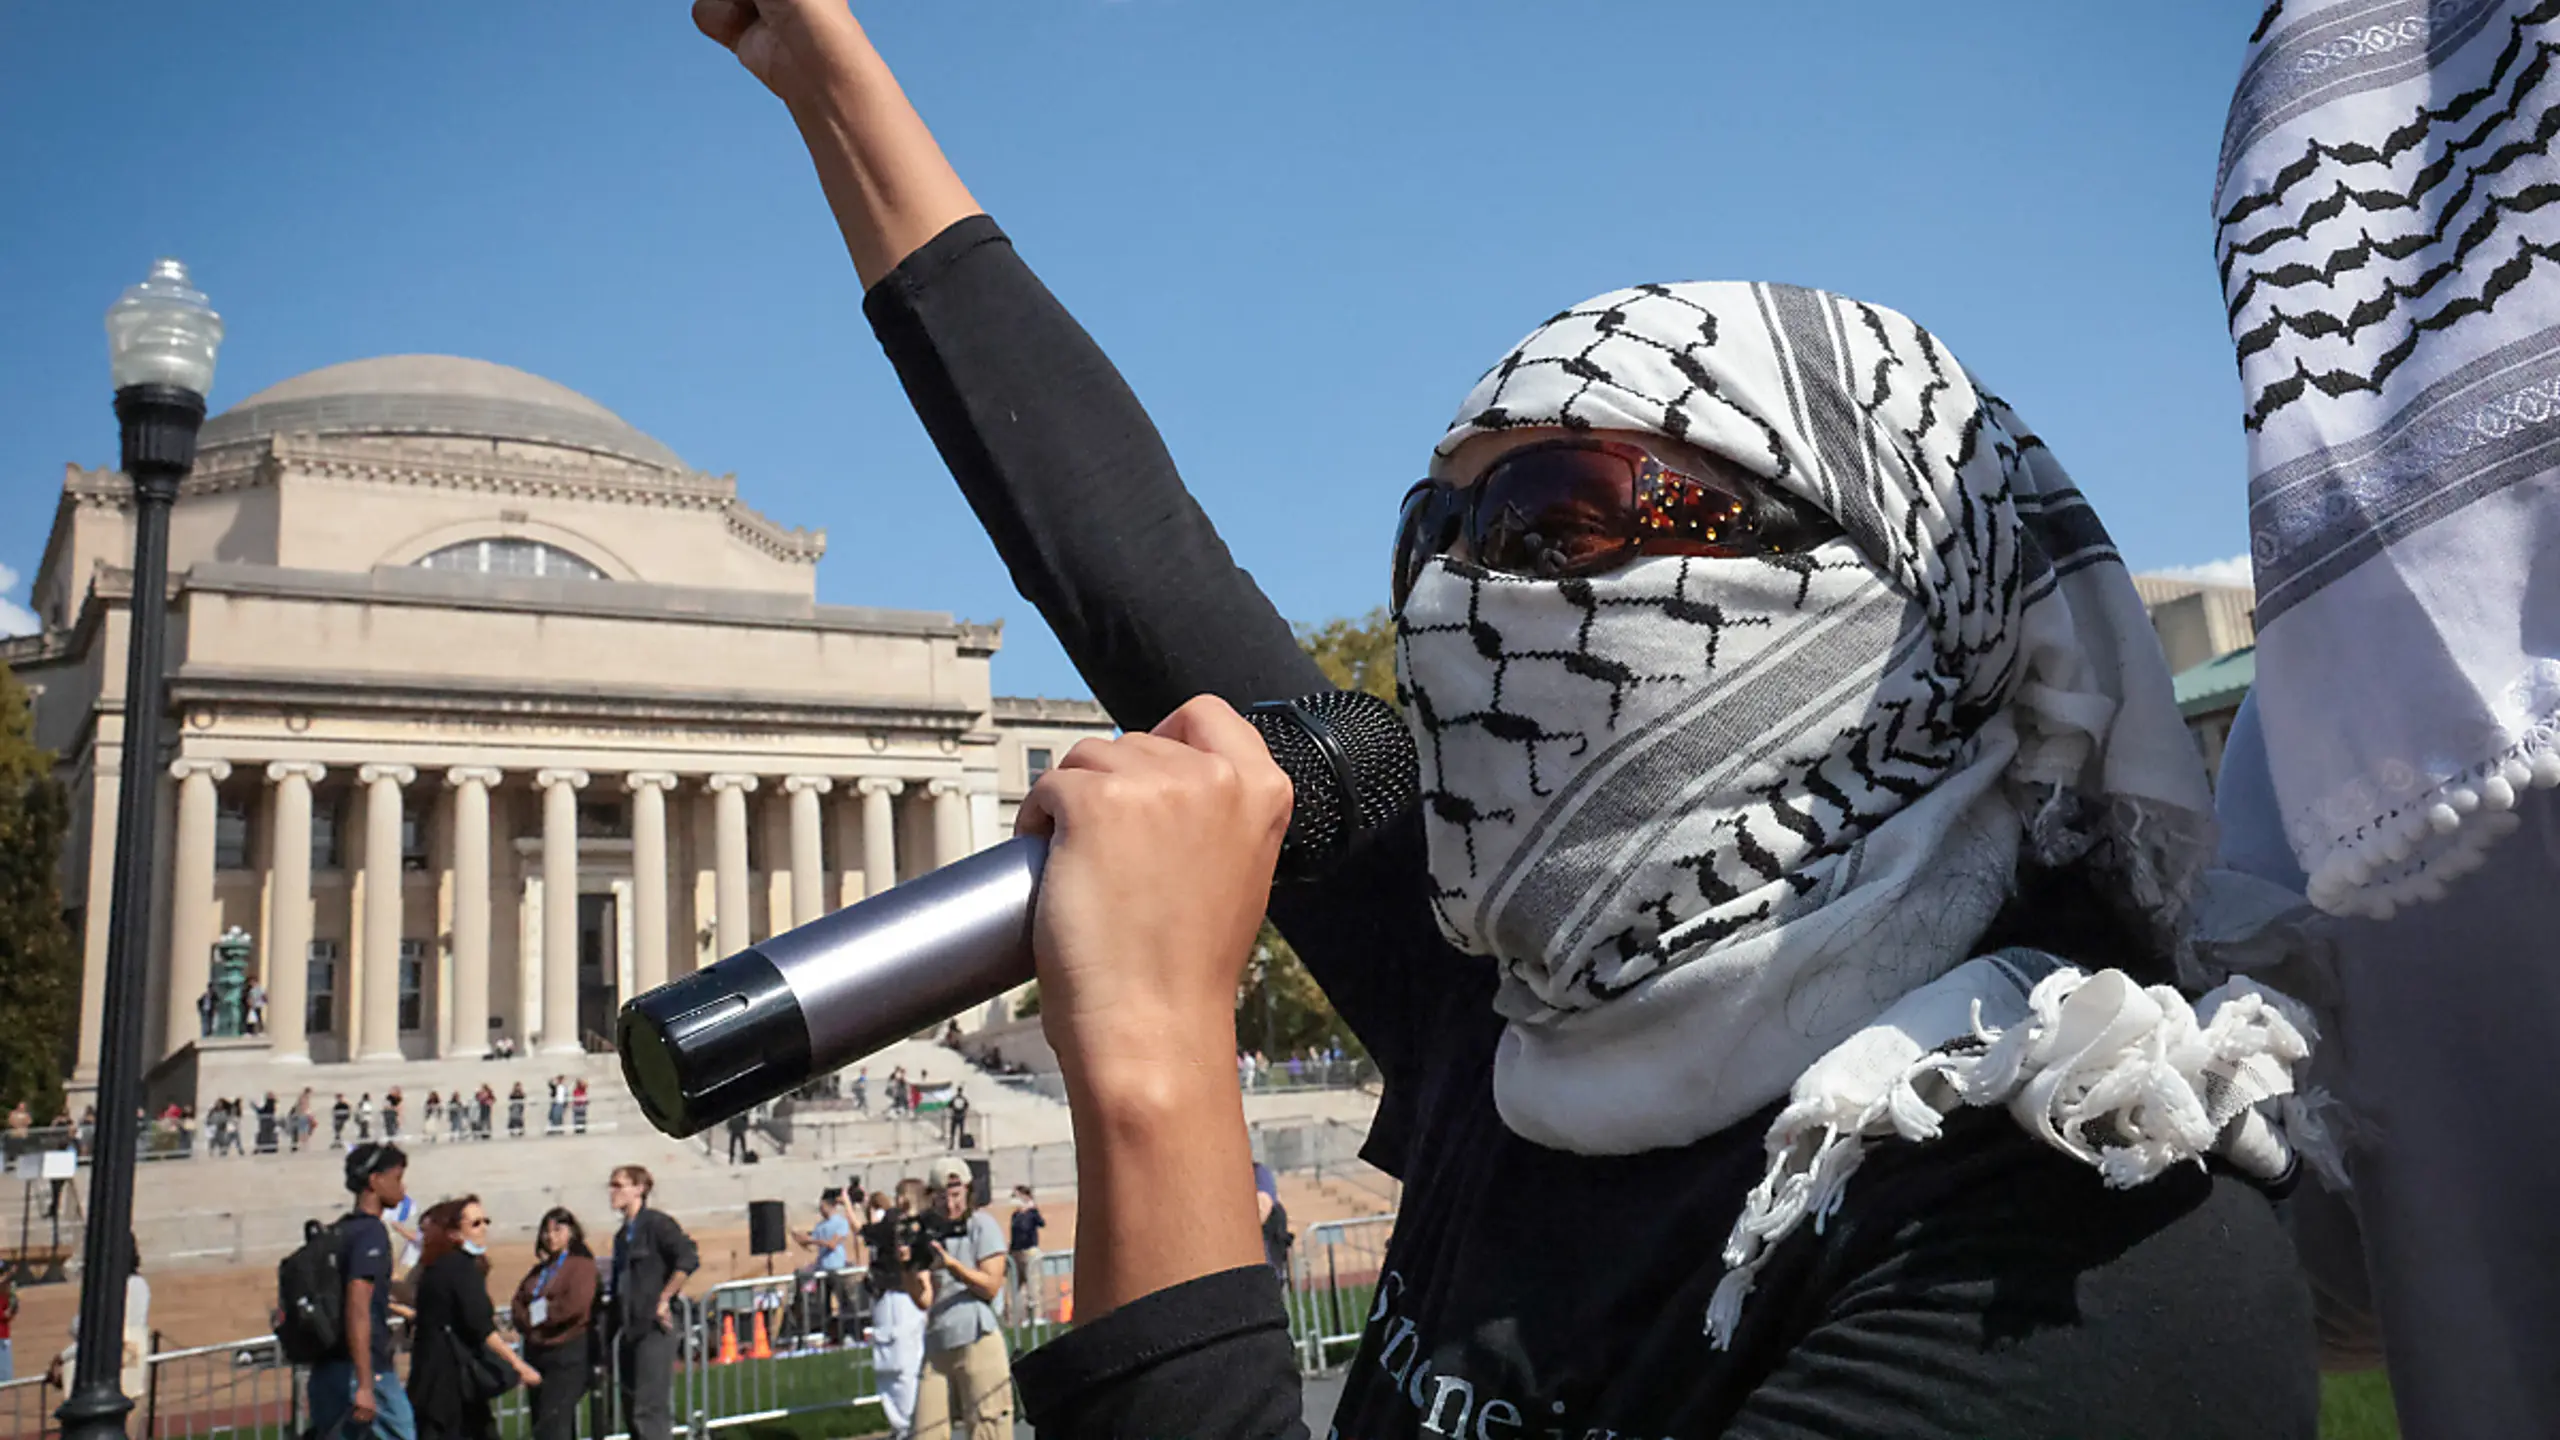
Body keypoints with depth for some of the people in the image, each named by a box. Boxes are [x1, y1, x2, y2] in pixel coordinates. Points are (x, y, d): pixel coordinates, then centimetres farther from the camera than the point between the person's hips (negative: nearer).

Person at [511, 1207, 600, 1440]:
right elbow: (517, 1304, 10)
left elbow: (576, 1304, -18)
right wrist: (531, 1321, -9)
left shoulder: (581, 1263, -5)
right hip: (536, 1352, 8)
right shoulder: (539, 1269, 17)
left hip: (570, 1352, -8)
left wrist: (541, 1312, -6)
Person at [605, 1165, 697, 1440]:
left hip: (654, 1327, -8)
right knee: (631, 1411, 11)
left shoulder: (656, 1223, -7)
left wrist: (663, 1299, -16)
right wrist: (611, 1322, 12)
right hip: (629, 1329, 8)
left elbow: (688, 1260, -19)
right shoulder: (623, 1235, 17)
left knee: (648, 1409, -11)